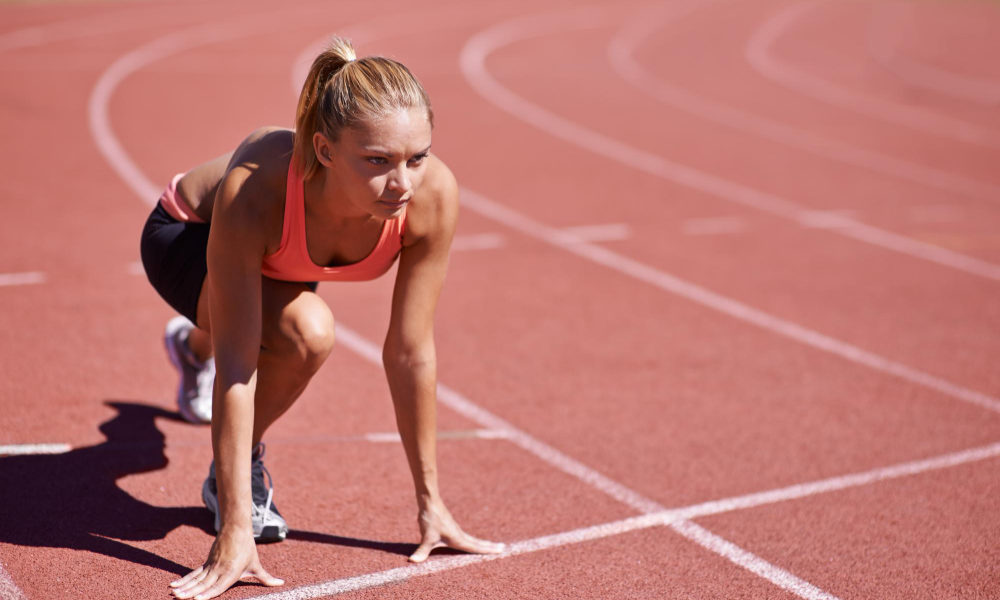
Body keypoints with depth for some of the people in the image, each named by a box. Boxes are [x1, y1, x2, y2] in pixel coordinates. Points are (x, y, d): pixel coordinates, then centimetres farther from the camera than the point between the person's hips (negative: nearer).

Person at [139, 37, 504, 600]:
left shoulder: (434, 195, -37)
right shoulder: (254, 191, -45)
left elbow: (412, 351, -26)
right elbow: (236, 364, -41)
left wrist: (430, 500, -19)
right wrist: (235, 532, -40)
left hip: (282, 256, 4)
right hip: (186, 238, -4)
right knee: (307, 332, -34)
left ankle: (192, 343, 73)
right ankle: (231, 477, -5)